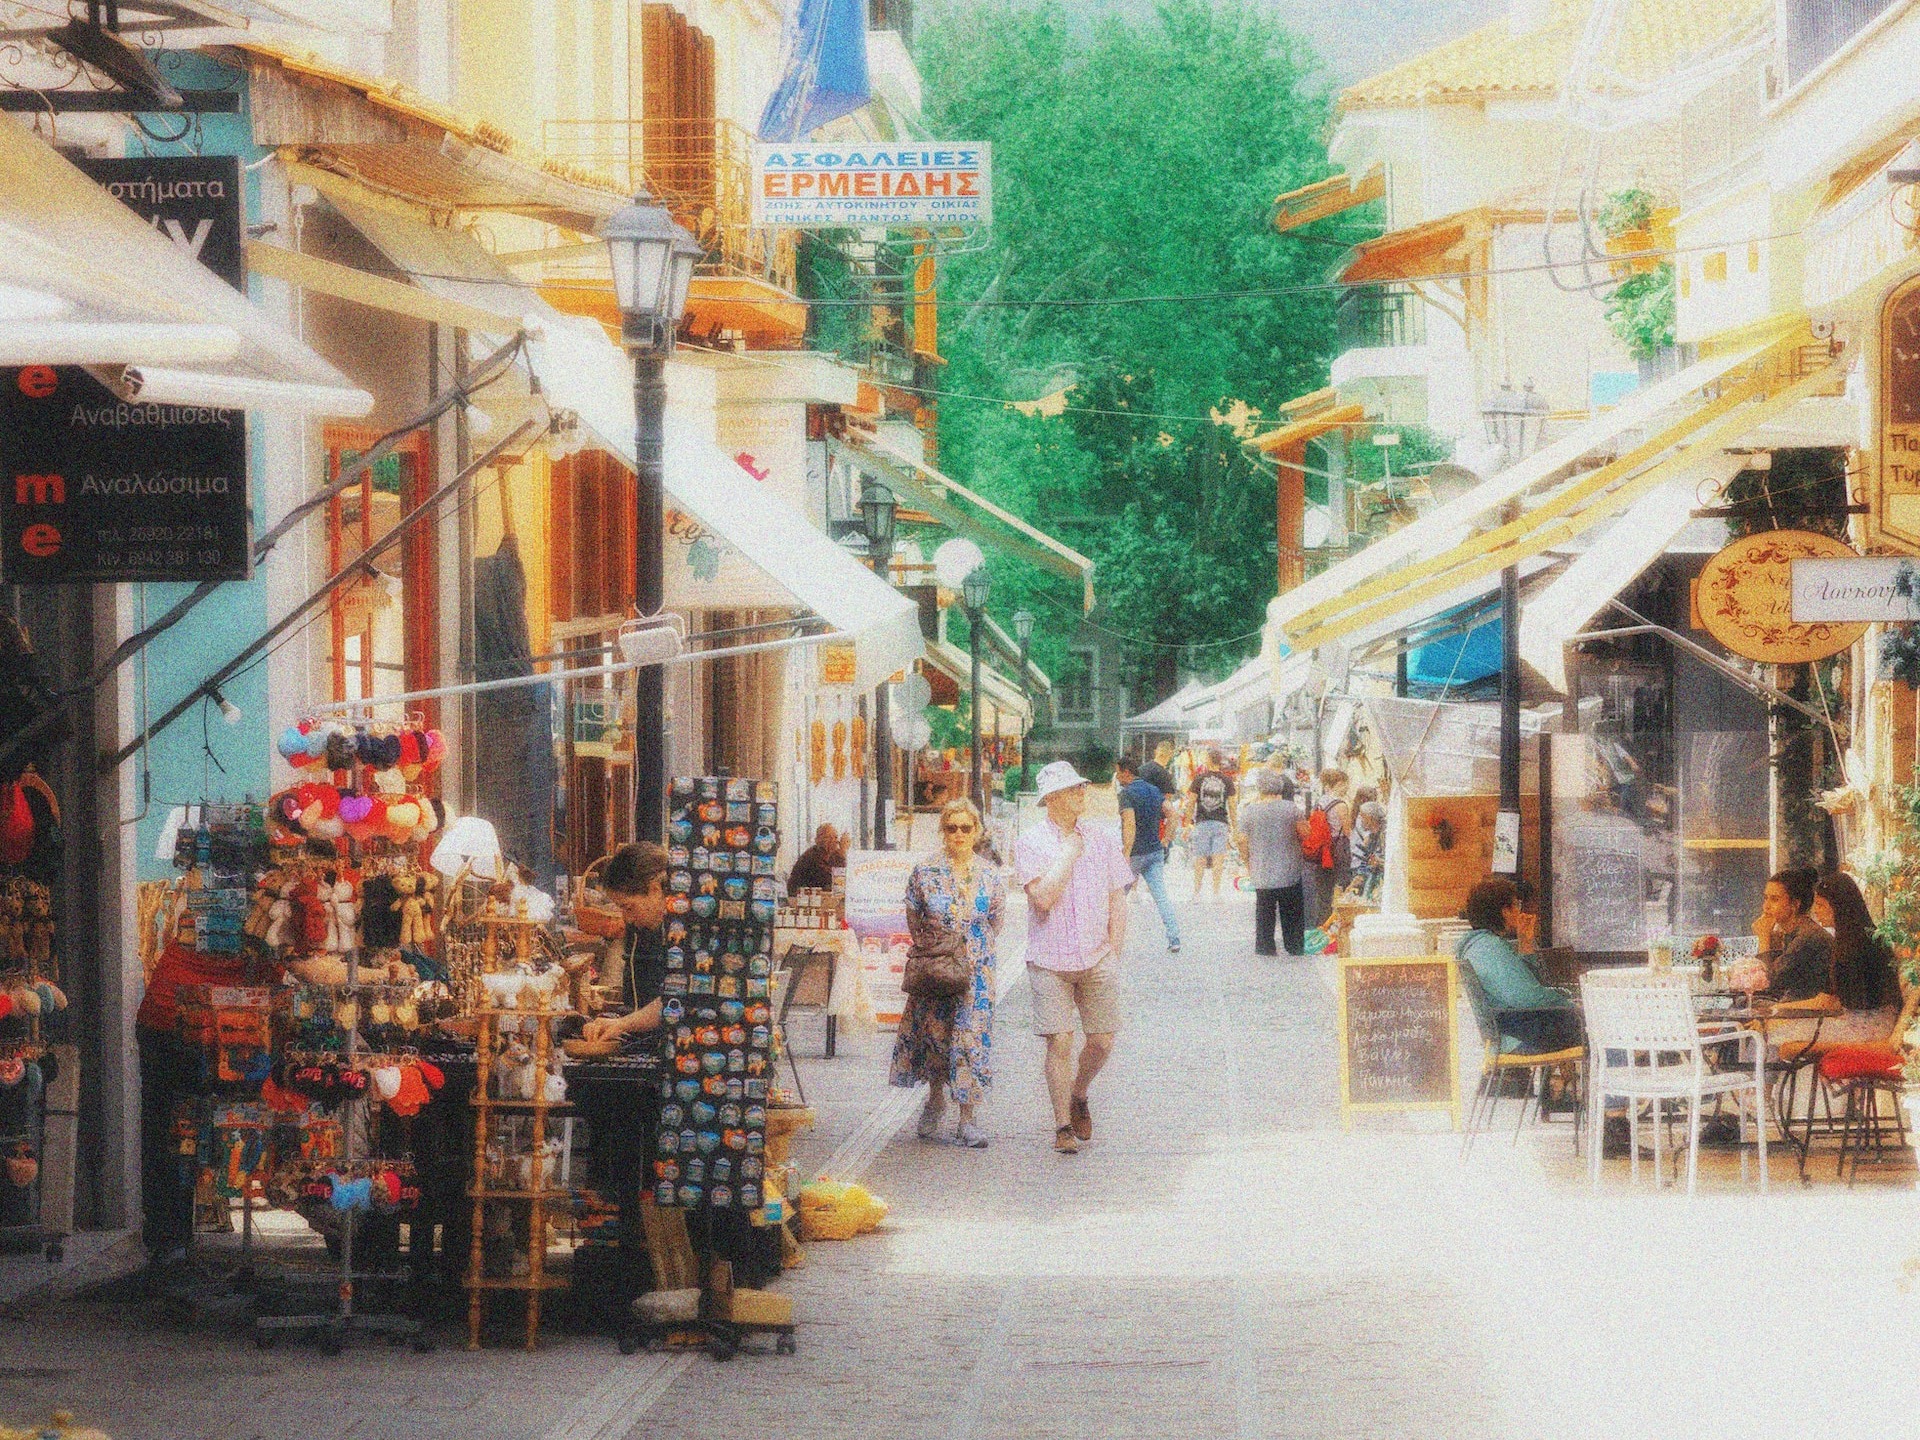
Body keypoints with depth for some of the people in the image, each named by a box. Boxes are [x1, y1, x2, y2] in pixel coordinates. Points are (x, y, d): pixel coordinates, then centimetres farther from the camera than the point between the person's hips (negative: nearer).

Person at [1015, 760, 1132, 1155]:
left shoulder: (1102, 841, 10)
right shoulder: (1031, 844, -1)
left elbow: (1118, 901, 13)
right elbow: (1043, 897, -15)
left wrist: (1113, 951, 6)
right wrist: (1068, 854, -9)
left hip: (1098, 959, 3)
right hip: (1050, 960, -3)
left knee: (1102, 1041, 3)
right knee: (1059, 1043, -7)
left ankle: (1079, 1095, 31)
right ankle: (1063, 1126, 2)